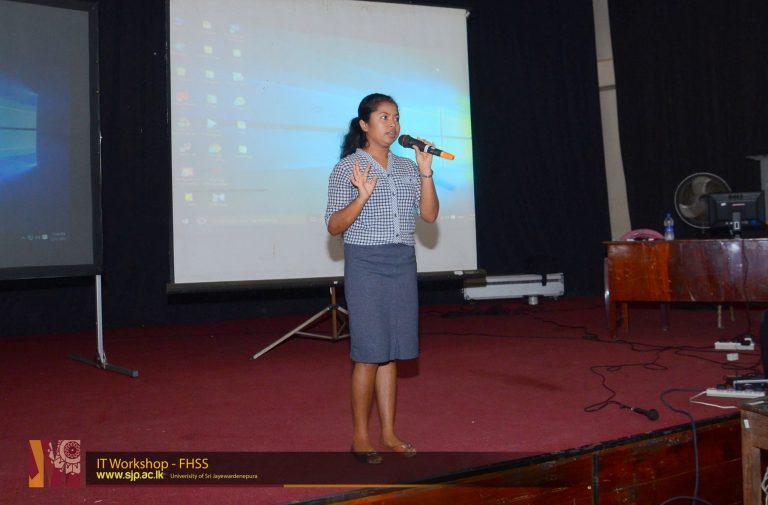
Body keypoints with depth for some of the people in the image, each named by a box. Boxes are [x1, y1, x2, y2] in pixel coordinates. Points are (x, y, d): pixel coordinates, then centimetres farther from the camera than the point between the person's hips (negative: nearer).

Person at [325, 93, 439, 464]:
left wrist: (425, 172, -6)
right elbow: (333, 226, -8)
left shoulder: (407, 167, 10)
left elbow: (429, 215, 4)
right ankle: (360, 438, 10)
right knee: (369, 353, -3)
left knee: (391, 352, 9)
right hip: (366, 265, -5)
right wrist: (363, 196, -22)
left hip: (402, 264, 5)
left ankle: (389, 433, 19)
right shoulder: (347, 168, -4)